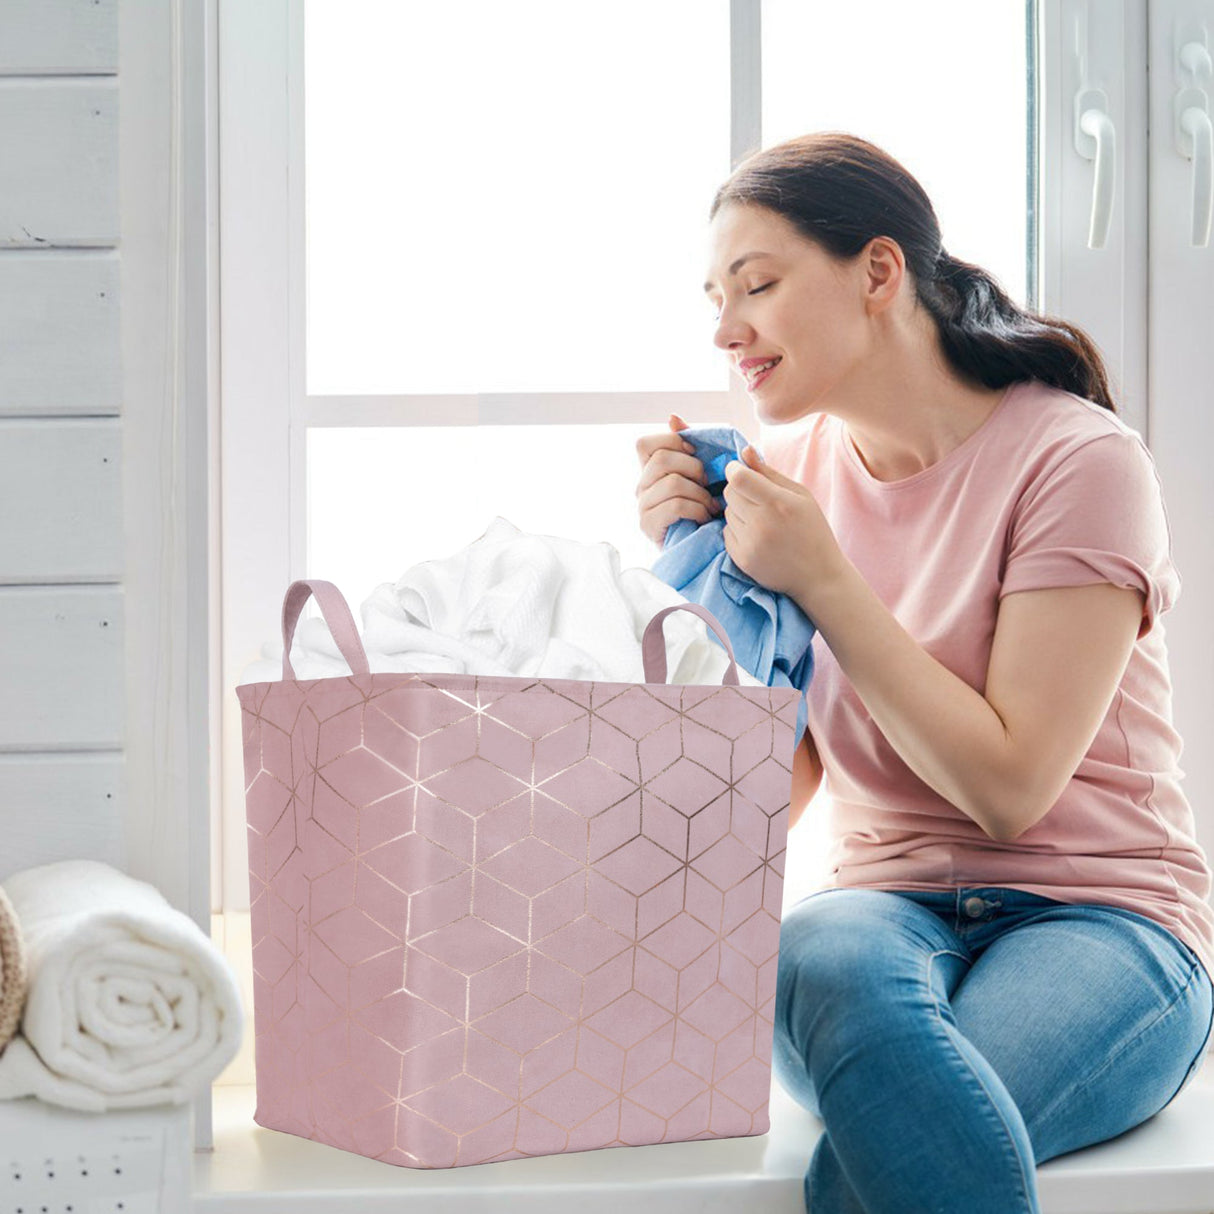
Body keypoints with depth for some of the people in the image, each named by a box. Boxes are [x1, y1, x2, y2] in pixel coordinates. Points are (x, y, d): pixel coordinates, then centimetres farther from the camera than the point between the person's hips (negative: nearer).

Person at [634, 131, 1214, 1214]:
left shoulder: (1078, 458, -7)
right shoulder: (793, 471, 9)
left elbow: (1009, 787, -14)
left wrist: (821, 579, -16)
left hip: (1101, 920, -4)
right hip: (888, 906, 4)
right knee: (824, 962, -35)